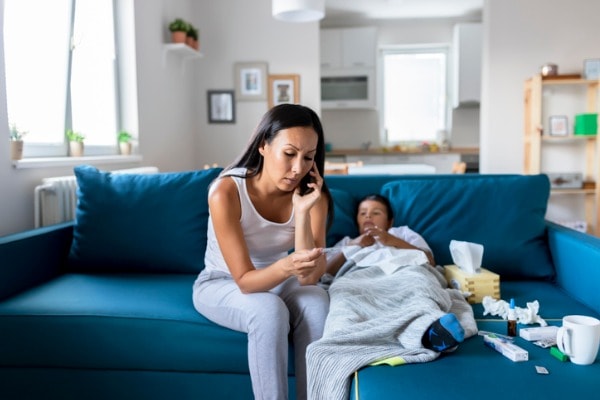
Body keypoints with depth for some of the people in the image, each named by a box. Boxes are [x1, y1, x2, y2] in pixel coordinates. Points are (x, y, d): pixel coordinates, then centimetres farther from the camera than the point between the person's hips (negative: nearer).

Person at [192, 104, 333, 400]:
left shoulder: (312, 195, -17)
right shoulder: (226, 191, -28)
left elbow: (309, 278, -25)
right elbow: (245, 280, -28)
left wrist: (302, 212, -35)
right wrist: (285, 267, -49)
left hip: (276, 282, 3)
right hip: (221, 284, -3)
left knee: (316, 302, -28)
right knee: (269, 310, -33)